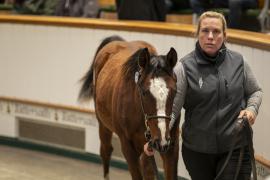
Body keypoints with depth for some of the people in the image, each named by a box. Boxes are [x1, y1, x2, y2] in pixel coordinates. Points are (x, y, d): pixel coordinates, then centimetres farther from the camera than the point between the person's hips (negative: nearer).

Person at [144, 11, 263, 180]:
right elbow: (171, 108, -14)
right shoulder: (185, 67, -9)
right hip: (197, 151, 0)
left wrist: (252, 108, -8)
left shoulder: (238, 62, -1)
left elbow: (255, 91, 13)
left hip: (235, 148, 1)